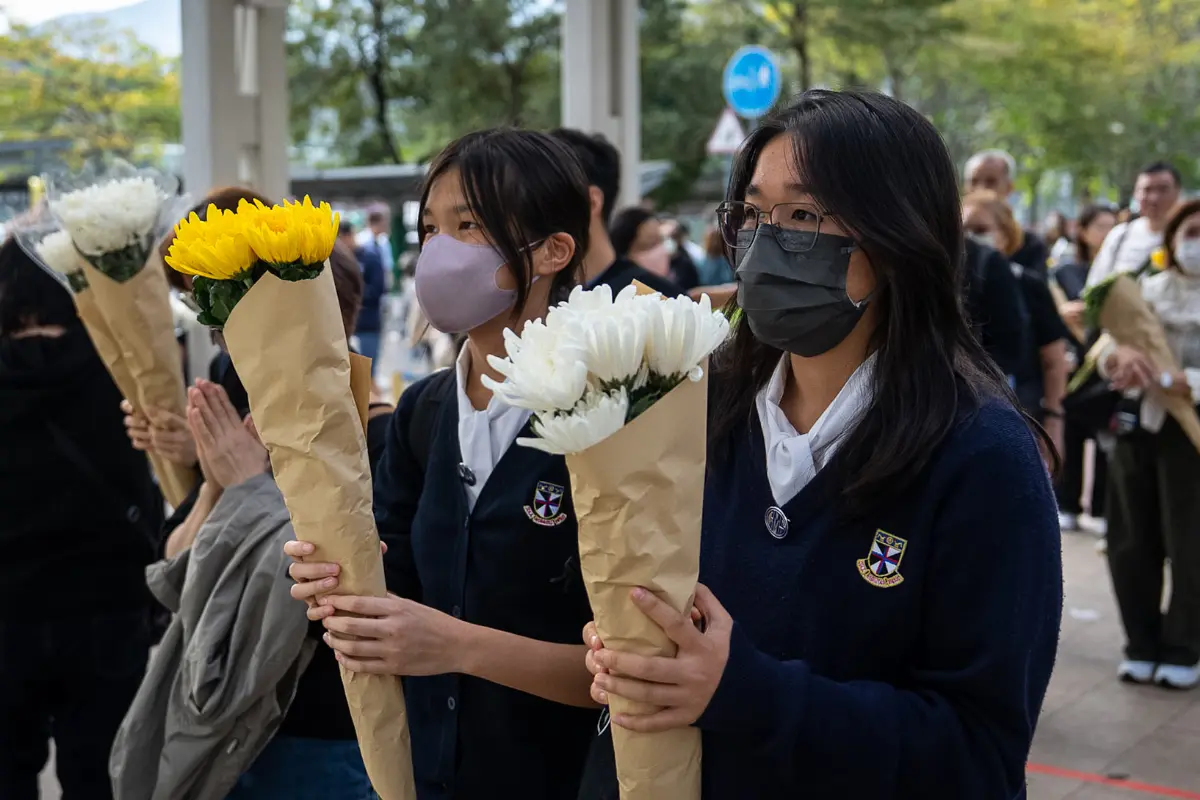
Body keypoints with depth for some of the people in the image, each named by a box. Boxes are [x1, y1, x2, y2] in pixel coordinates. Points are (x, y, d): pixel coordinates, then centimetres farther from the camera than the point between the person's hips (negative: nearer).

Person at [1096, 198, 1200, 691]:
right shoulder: (1145, 291, 6)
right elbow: (1103, 358, -2)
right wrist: (1123, 356, -24)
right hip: (1136, 427, 3)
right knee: (1131, 543, 7)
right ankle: (1142, 646, 21)